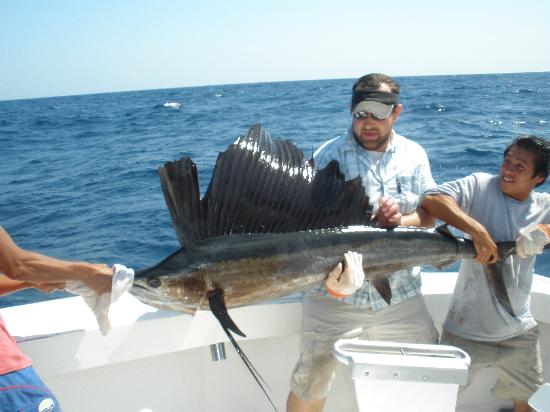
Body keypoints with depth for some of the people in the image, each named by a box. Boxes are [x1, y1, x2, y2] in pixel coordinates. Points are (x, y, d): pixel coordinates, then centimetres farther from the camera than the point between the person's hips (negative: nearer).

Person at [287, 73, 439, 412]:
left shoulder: (413, 156, 5)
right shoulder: (329, 156, -6)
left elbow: (429, 215, 4)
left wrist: (401, 220, -17)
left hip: (400, 293, 4)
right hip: (337, 294, -3)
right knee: (312, 381, 4)